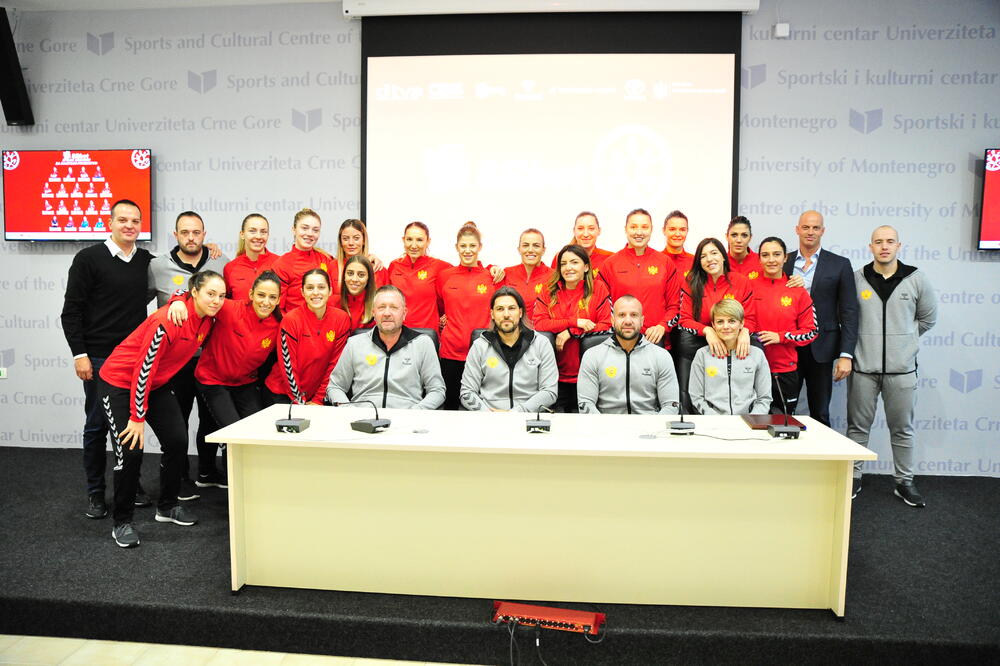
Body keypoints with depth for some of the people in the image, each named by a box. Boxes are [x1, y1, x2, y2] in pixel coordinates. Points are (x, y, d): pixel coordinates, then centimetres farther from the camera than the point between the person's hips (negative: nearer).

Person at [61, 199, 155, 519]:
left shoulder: (147, 261, 7)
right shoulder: (89, 258, -4)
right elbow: (71, 311, -5)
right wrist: (79, 354, -10)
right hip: (99, 359, -3)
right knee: (97, 425, 5)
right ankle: (95, 493, 18)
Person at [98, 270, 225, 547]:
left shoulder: (208, 321, -10)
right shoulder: (167, 321, -31)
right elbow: (143, 370, -26)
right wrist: (137, 418, -22)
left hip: (157, 384, 7)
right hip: (120, 382, -7)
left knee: (178, 441, 0)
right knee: (131, 450, -11)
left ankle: (167, 507, 20)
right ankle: (122, 522, 7)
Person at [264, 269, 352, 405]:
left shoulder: (342, 319, -6)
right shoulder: (291, 320, -12)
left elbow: (334, 363, -3)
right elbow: (287, 366, -10)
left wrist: (318, 400, -4)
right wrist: (300, 403, -11)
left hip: (318, 395, 2)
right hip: (281, 393, -2)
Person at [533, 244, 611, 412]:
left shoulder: (598, 288, 2)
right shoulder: (549, 292, 6)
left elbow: (607, 326, -5)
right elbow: (538, 324, -6)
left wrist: (571, 332, -14)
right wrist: (575, 322, -15)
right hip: (555, 374, 1)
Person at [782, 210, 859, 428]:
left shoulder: (840, 265, 2)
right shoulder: (783, 262, 7)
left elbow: (849, 312, -1)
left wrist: (846, 355, -8)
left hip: (820, 350, -1)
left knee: (820, 414, 8)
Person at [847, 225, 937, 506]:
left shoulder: (916, 279, 0)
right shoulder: (856, 279, -2)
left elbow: (928, 318, 12)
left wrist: (902, 338, 10)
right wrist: (857, 343, 4)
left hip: (902, 369, 1)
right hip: (863, 367, -1)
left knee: (902, 428, 11)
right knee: (858, 426, 9)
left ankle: (904, 482, 25)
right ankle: (853, 478, 22)